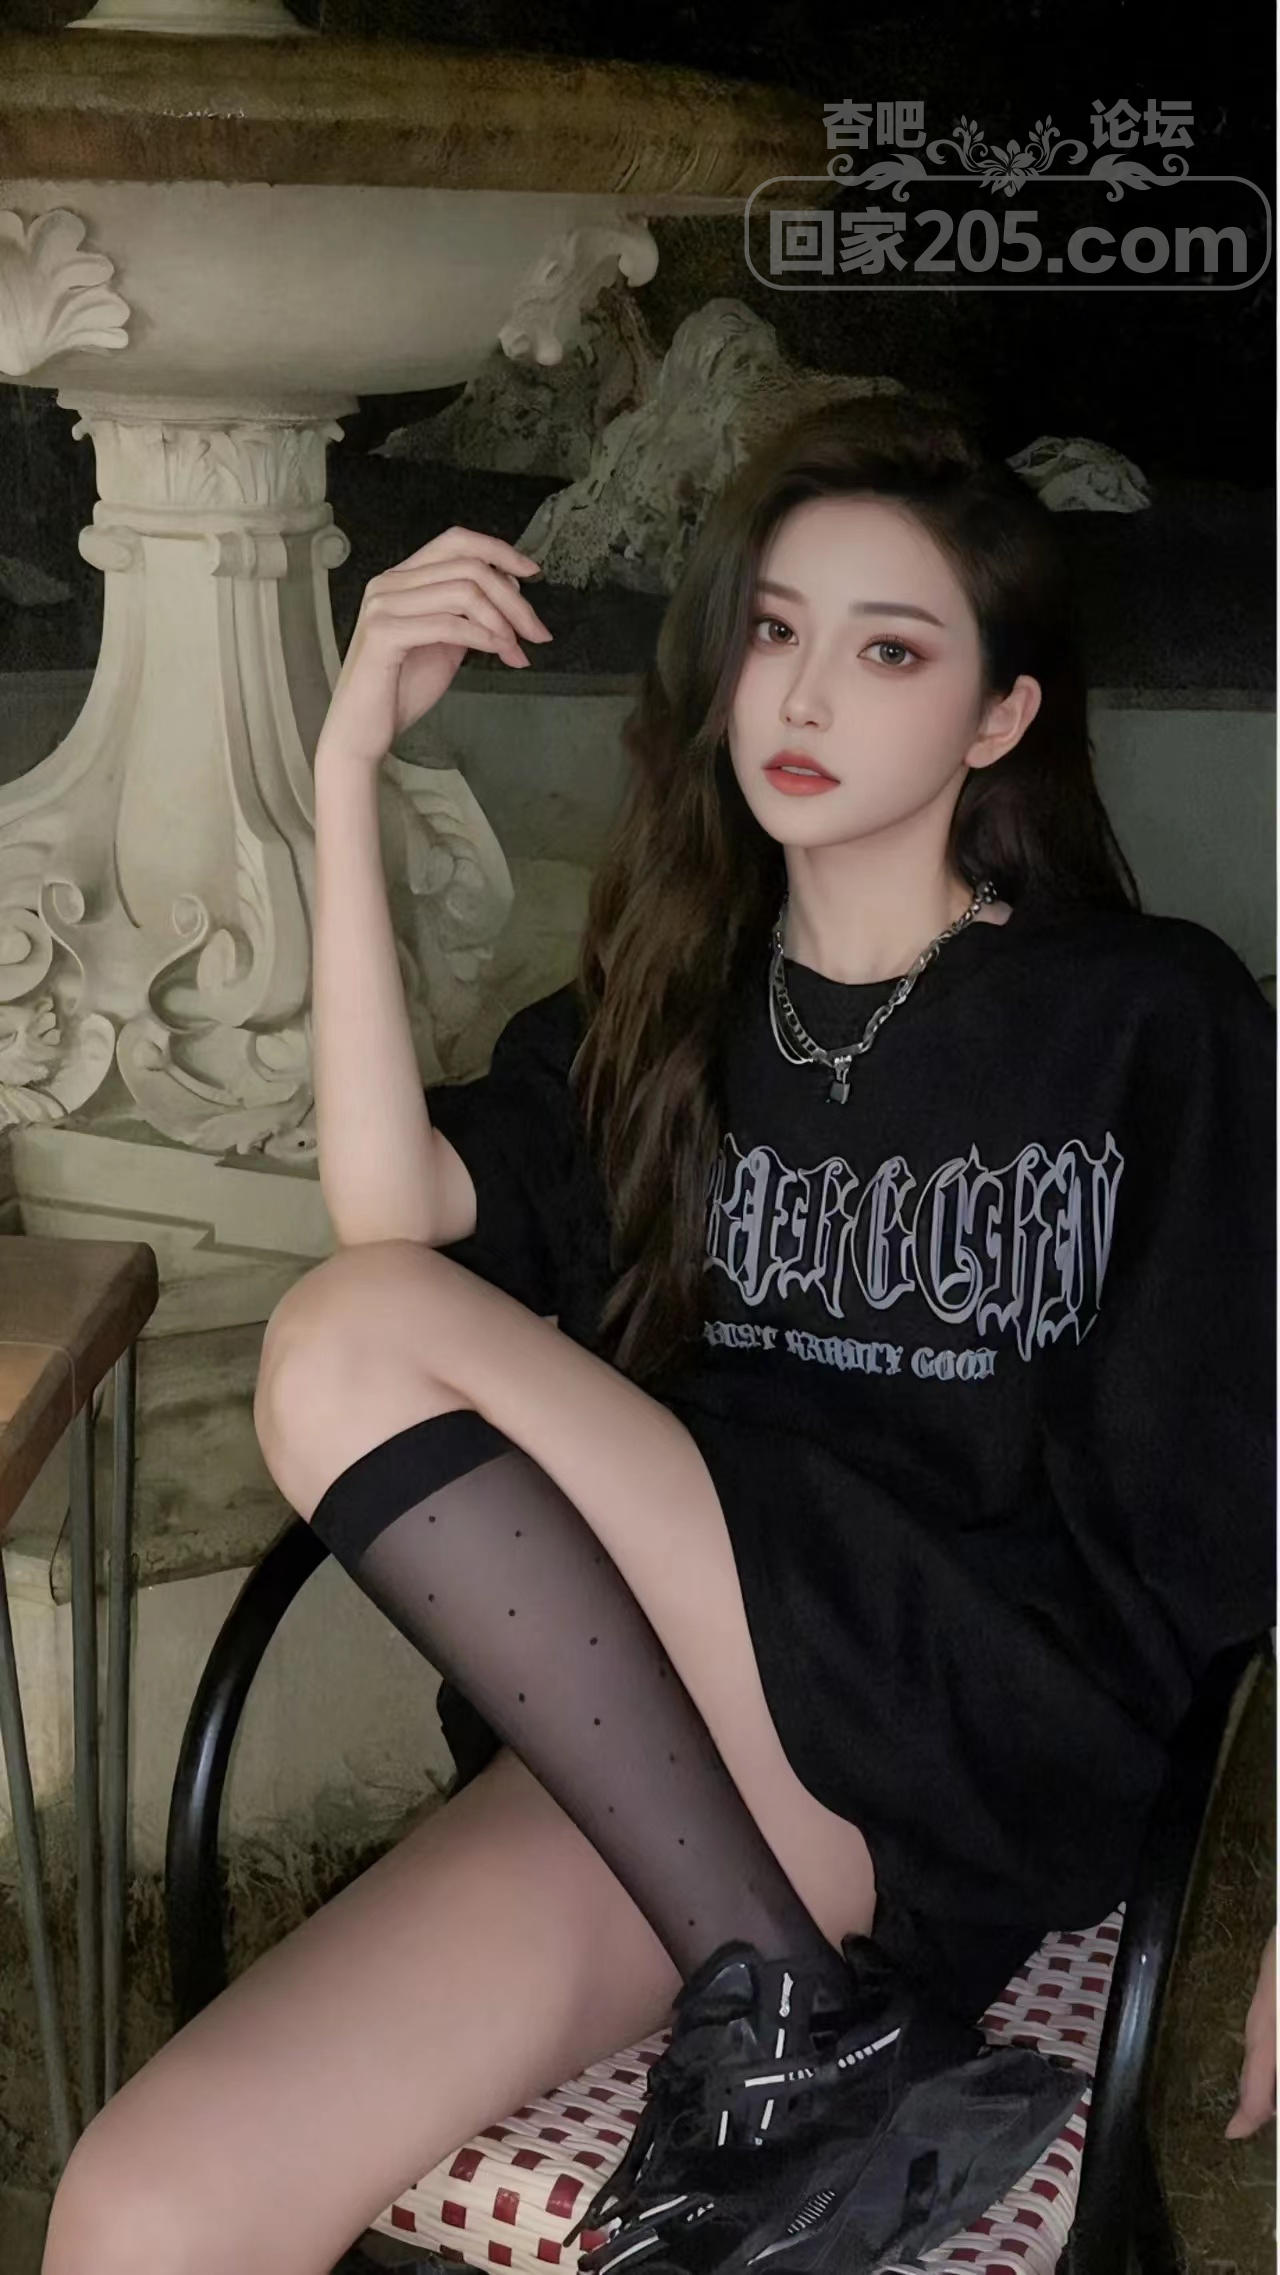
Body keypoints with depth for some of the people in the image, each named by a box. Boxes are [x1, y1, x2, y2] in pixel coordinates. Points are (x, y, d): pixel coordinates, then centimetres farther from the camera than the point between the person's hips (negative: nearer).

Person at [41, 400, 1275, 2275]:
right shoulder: (658, 1020, 17)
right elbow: (398, 1207, -3)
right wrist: (350, 764, -5)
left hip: (1003, 1751, -2)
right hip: (641, 1732, 3)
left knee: (350, 1347, -21)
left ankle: (780, 2035, -15)